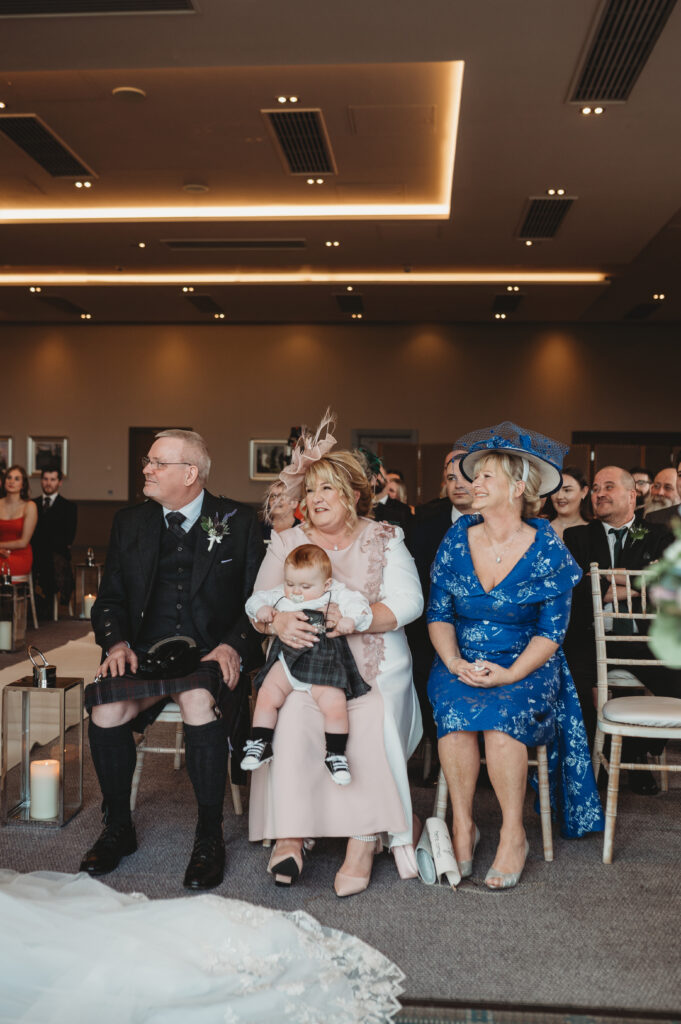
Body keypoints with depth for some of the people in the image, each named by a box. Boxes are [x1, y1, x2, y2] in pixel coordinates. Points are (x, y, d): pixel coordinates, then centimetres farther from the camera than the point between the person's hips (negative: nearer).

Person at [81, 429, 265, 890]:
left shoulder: (238, 522, 4)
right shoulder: (130, 523, 14)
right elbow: (110, 598, 16)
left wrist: (234, 645, -15)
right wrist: (116, 642, -3)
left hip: (210, 655, -3)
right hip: (146, 654, 3)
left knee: (199, 701, -35)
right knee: (105, 709, -26)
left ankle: (210, 836, -15)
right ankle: (118, 829, 0)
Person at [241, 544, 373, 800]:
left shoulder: (335, 594, 3)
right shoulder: (281, 597, 12)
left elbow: (357, 603, -4)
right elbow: (256, 599, 17)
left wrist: (350, 619, -23)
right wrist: (260, 609, -5)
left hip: (323, 666, -2)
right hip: (287, 661, 3)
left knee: (335, 704, -15)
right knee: (267, 695, -13)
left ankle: (335, 754, 3)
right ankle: (259, 744, 1)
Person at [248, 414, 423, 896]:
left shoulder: (383, 539, 8)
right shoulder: (287, 543, 14)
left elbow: (407, 602, -4)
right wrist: (278, 621, -18)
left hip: (374, 667, -1)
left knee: (369, 721, -30)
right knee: (292, 715, -29)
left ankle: (364, 842, -21)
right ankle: (289, 837, -22)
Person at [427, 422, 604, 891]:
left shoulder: (547, 549, -5)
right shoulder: (457, 540, 3)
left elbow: (551, 632, -6)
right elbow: (439, 615, 4)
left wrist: (510, 674, -21)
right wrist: (455, 664, -14)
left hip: (526, 668, -2)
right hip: (461, 665, 2)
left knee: (501, 711, -32)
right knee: (454, 707, -29)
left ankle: (514, 834, -16)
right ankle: (463, 826, -14)